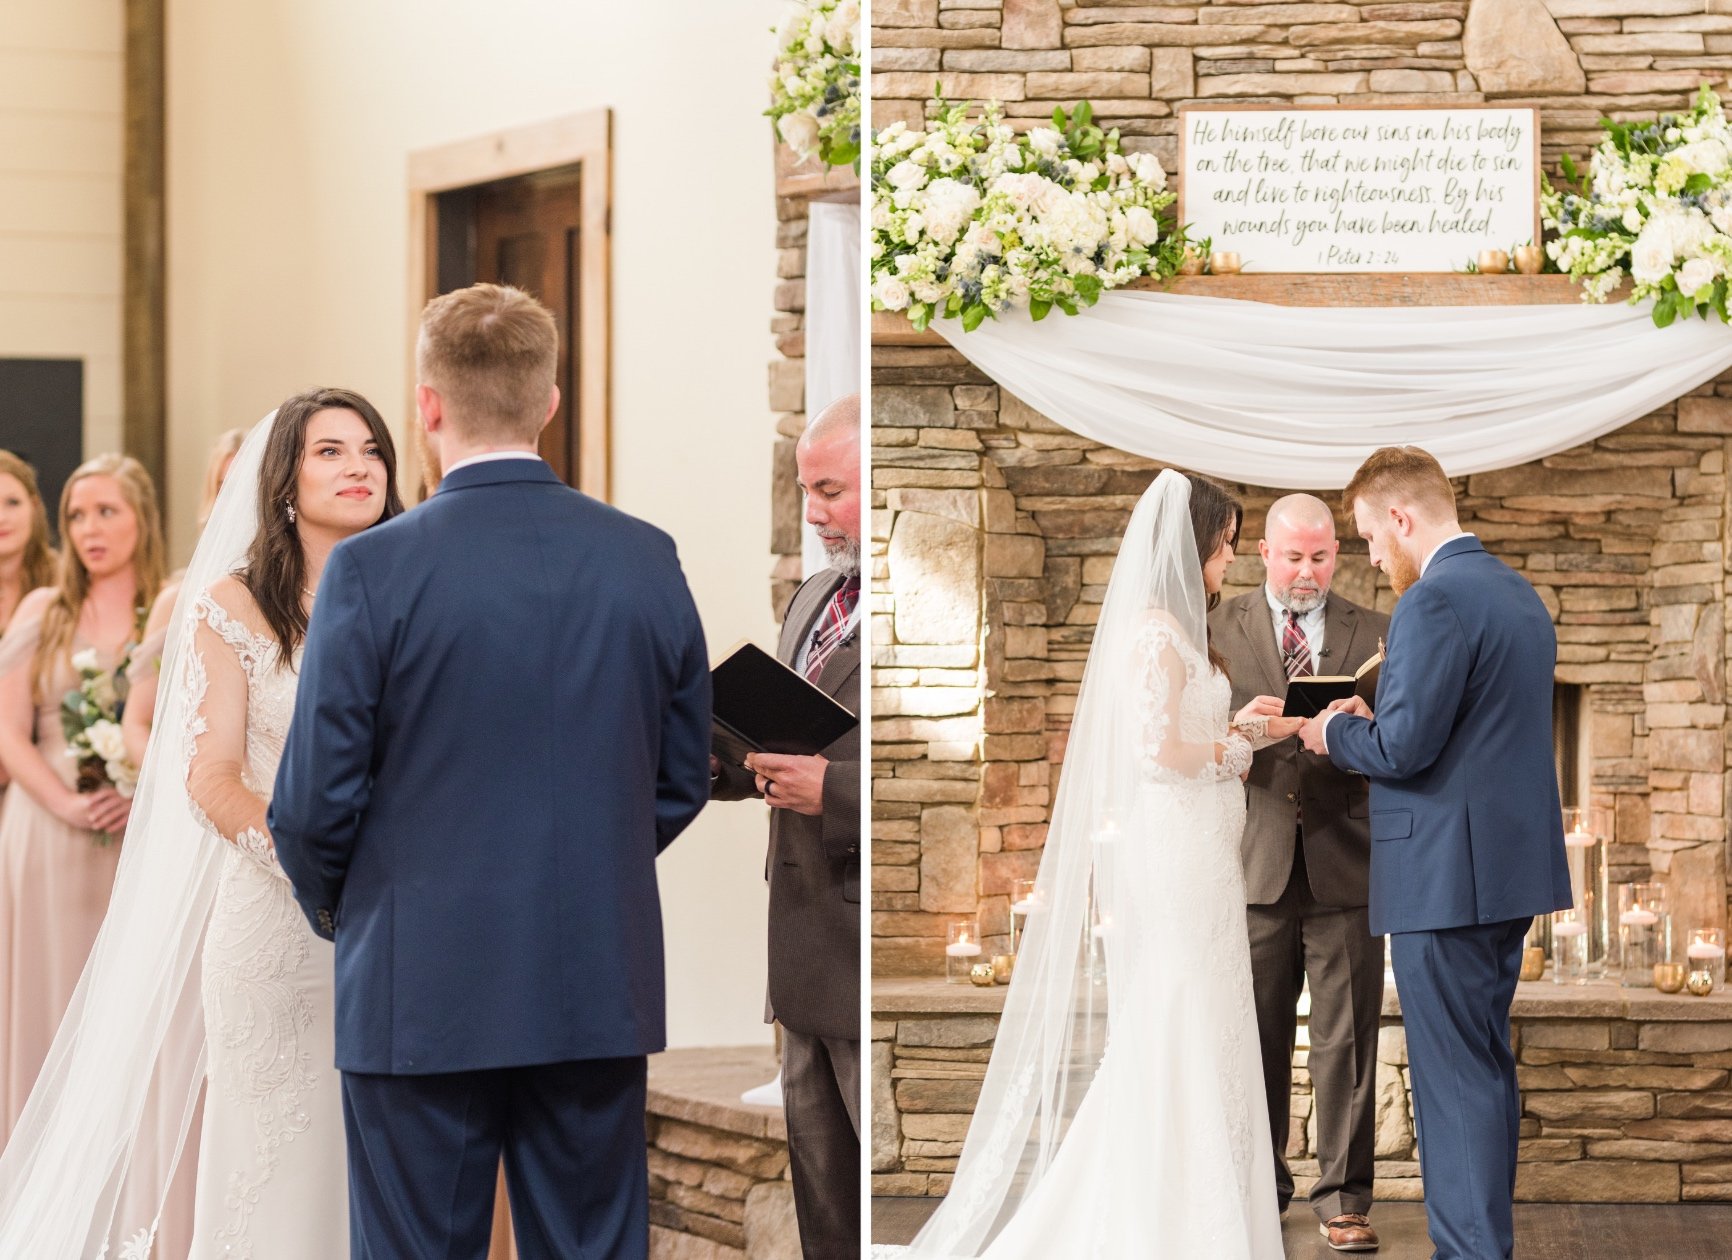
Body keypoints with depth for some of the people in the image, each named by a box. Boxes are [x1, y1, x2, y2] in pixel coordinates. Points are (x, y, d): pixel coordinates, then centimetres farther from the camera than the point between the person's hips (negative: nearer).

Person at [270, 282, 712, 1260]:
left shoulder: (374, 570, -11)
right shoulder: (648, 560, 0)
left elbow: (318, 795, -7)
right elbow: (685, 778, 9)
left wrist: (331, 904, 13)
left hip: (423, 995, -3)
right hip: (601, 990, 3)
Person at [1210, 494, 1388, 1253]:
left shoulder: (1374, 635, 9)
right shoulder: (1219, 632, 9)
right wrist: (1239, 726, -16)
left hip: (1344, 866, 0)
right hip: (1256, 864, 1)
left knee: (1346, 1040, -1)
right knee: (1256, 1040, 6)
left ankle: (1344, 1198, 3)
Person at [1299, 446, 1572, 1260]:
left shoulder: (1435, 600, -17)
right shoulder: (1521, 596, 14)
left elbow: (1402, 748, -21)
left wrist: (1335, 733, -2)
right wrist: (1372, 725, 17)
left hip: (1446, 877, -10)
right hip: (1512, 866, 10)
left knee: (1454, 1078, -6)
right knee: (1485, 1068, 17)